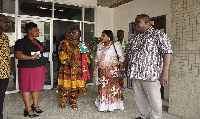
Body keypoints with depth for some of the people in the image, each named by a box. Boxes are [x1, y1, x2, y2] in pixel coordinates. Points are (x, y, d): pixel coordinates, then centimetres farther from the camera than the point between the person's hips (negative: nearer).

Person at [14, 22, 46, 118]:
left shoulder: (37, 42, 16)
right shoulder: (21, 42, -7)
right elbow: (17, 55, -16)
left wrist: (43, 66, 18)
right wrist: (32, 57, -22)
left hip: (39, 68, 8)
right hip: (27, 69, -7)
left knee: (37, 87, 12)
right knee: (27, 88, 0)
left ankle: (35, 105, 26)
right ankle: (28, 110, 9)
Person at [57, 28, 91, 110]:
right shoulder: (66, 43, 8)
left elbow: (88, 55, 8)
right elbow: (62, 54, -4)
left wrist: (87, 51, -15)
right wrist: (69, 61, -20)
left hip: (79, 69, 1)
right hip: (67, 68, -1)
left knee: (76, 86, 4)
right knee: (65, 85, 1)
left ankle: (73, 102, 22)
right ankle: (63, 102, 21)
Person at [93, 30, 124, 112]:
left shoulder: (115, 45, -5)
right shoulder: (100, 45, 12)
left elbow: (121, 58, -5)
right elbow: (97, 58, 17)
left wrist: (120, 70, -12)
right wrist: (95, 69, 12)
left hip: (113, 70, -5)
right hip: (102, 71, 5)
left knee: (113, 87, -2)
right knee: (102, 88, 6)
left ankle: (111, 105, 15)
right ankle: (104, 106, 20)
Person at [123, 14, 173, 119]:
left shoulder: (159, 35, -5)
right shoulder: (134, 36, 15)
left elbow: (166, 53, -11)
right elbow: (128, 53, 20)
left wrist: (165, 73, -18)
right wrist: (123, 68, 17)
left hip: (151, 75, -6)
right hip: (135, 74, 7)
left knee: (154, 100, 4)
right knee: (139, 98, 16)